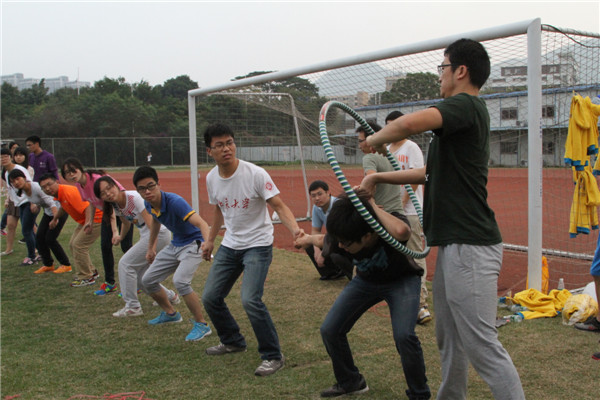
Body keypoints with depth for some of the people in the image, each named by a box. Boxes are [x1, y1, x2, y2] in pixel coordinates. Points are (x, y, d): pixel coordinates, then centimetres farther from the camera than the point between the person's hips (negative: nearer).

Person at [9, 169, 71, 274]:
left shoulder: (36, 187, -28)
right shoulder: (24, 190, -2)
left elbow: (51, 202, -31)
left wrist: (55, 219, -40)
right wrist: (34, 205, -2)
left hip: (59, 211, -8)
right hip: (48, 213, 8)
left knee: (50, 239, -10)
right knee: (39, 237, 1)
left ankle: (66, 265, 4)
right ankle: (48, 264, 17)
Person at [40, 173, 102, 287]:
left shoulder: (69, 192, -27)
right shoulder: (57, 194, 3)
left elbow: (88, 207, -37)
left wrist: (89, 221, -51)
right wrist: (55, 218, 33)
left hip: (95, 218, -11)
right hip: (84, 221, 11)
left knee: (79, 245, -13)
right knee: (72, 244, 16)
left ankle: (86, 277, 0)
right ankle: (91, 272, 28)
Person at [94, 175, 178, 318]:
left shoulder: (134, 198, -23)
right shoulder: (116, 205, 2)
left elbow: (152, 225, -27)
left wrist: (152, 250, -33)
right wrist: (121, 237, 9)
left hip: (159, 235, -9)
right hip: (145, 236, 9)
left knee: (126, 263, -10)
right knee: (138, 276, 9)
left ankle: (132, 307, -2)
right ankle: (170, 296, 25)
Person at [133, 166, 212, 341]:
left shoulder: (175, 202, -30)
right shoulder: (149, 204, -6)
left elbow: (201, 223, -40)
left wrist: (207, 242, -60)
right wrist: (150, 248, 26)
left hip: (192, 243, -8)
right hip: (174, 245, 8)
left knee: (180, 281, -30)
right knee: (148, 281, 11)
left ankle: (202, 325, -15)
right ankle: (170, 313, 35)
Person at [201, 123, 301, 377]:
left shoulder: (255, 174, -18)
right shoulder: (211, 178, 0)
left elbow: (279, 206, -20)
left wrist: (295, 229, -38)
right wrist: (211, 239, 25)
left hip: (258, 245, -6)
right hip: (229, 245, 7)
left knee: (250, 300, -21)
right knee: (210, 297, 7)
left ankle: (273, 356, -3)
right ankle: (233, 341, 33)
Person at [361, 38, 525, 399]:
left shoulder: (466, 106, -12)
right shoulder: (470, 114, 19)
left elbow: (410, 123, -32)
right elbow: (431, 173, 27)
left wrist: (376, 139, -12)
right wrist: (378, 178, 28)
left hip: (470, 247, -11)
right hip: (454, 244, 11)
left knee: (482, 346, -6)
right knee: (450, 340, 19)